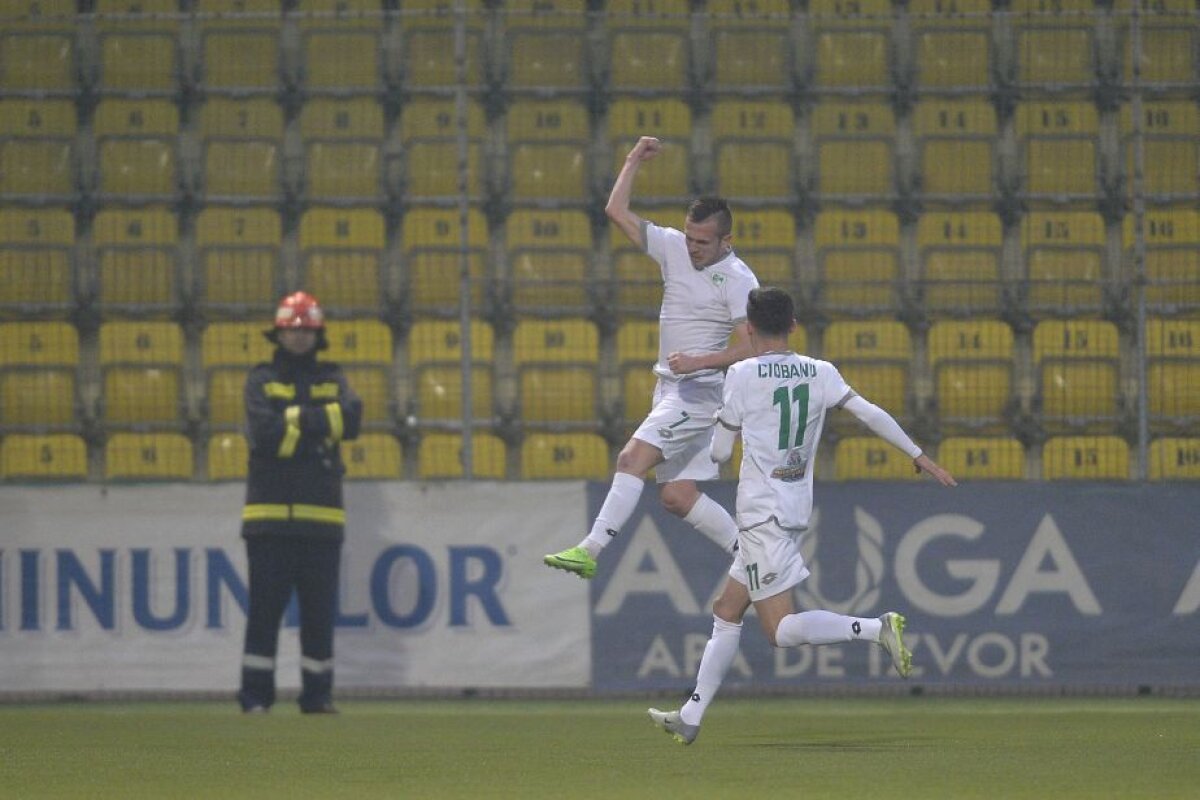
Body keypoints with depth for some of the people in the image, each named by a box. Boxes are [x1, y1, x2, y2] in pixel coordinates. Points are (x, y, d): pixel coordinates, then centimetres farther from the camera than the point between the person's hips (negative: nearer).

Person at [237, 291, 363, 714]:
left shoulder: (331, 379, 14)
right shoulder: (262, 380, 7)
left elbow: (351, 420, -6)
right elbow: (264, 433, -10)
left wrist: (297, 421, -11)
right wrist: (319, 426, -6)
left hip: (321, 515, 2)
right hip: (270, 515, -2)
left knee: (320, 612, 3)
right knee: (264, 610, -3)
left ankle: (317, 694, 8)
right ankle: (255, 695, 1)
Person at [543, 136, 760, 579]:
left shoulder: (738, 280, -10)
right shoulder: (674, 247, 9)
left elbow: (748, 348, -15)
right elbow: (617, 212, 13)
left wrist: (700, 361, -24)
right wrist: (633, 161, 9)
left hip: (703, 388, -8)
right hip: (671, 390, 8)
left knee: (632, 457, -23)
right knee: (677, 496, 4)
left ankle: (590, 550, -28)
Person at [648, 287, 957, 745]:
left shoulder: (743, 375, -9)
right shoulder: (819, 373, 4)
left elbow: (719, 453, -2)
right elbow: (870, 414, 2)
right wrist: (919, 456, 9)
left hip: (761, 514, -7)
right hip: (795, 512, 7)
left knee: (782, 630, -11)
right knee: (726, 613, 15)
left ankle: (878, 629, -27)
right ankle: (690, 717, 17)